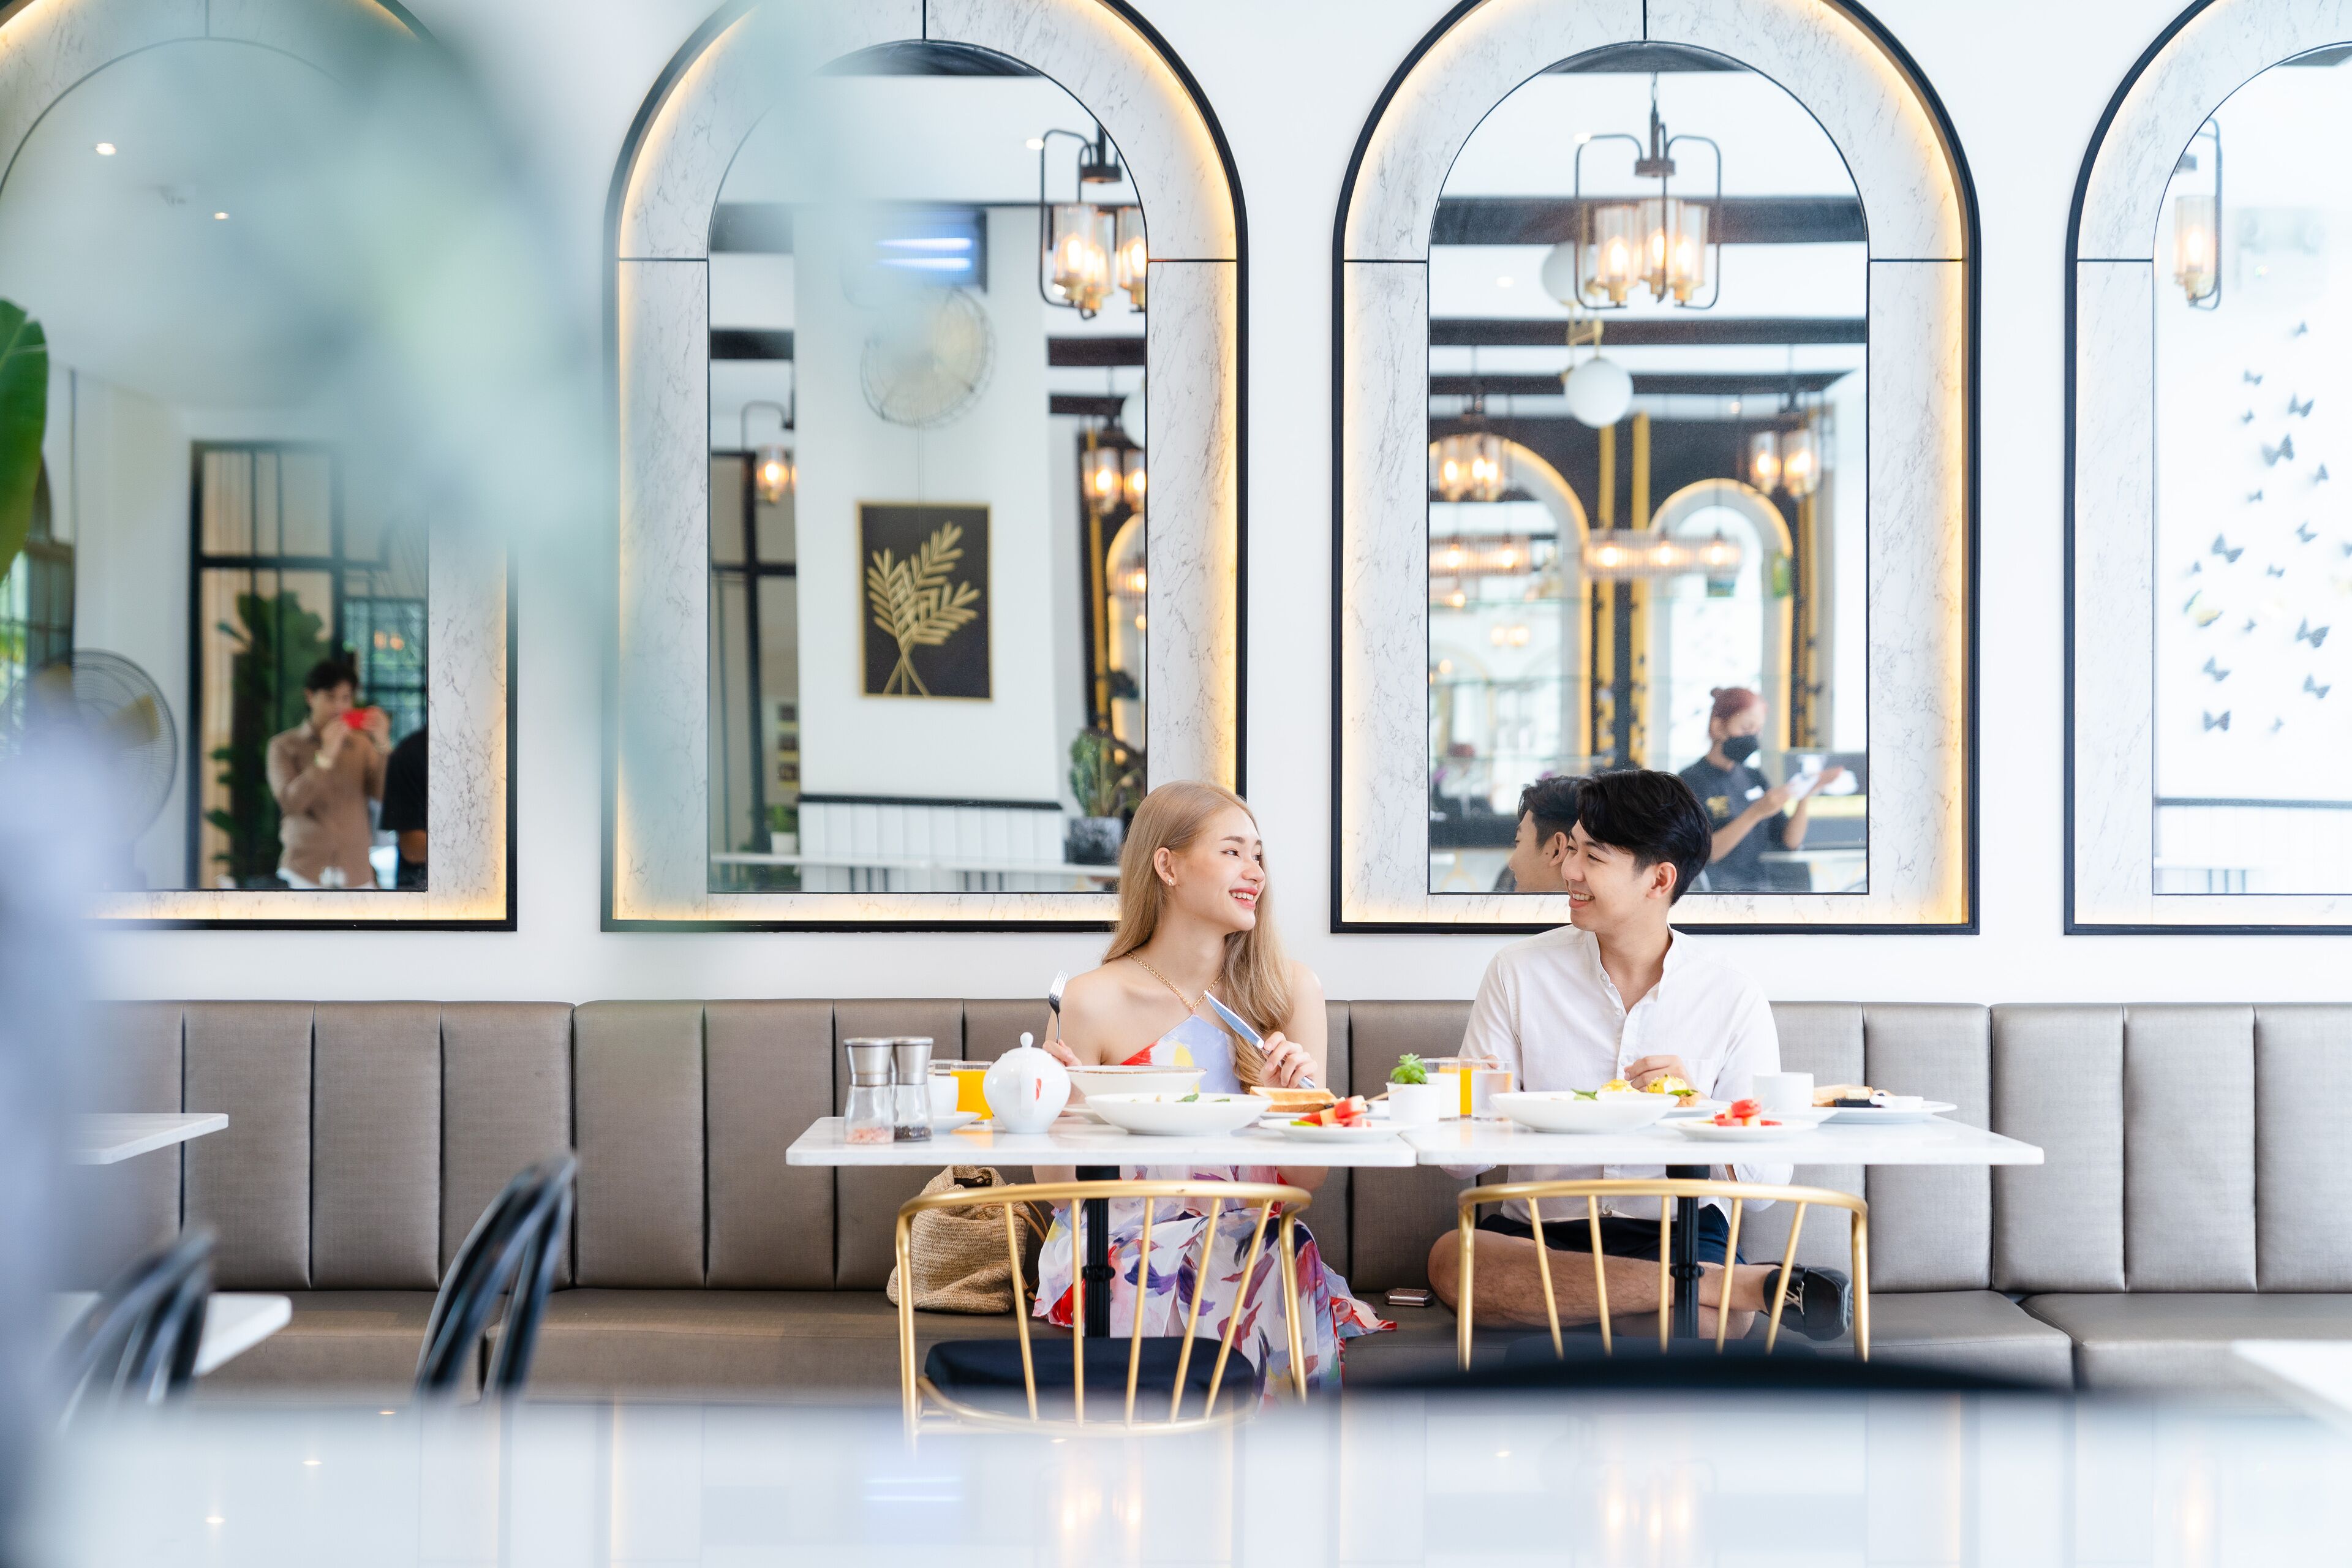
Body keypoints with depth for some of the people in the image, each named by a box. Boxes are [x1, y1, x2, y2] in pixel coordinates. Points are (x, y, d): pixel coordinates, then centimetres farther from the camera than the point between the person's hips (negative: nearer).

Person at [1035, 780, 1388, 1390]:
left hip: (1251, 1248, 2)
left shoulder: (1292, 989, 7)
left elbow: (1306, 1178, 7)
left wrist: (1294, 1096, -12)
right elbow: (1061, 1189, 1)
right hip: (1136, 1245, -2)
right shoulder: (1095, 1001, -2)